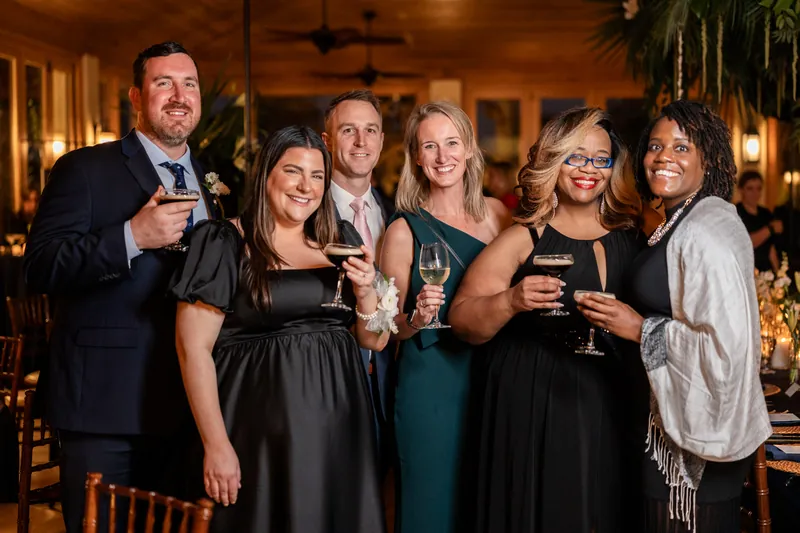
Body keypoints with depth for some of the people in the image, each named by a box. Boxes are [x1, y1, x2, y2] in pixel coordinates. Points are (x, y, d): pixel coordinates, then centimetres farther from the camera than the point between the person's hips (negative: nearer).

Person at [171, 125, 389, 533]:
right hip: (262, 432, -5)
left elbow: (375, 340, 14)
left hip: (339, 429, 5)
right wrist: (216, 445, -14)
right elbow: (193, 347, -9)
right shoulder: (226, 244, -4)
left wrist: (365, 290, -6)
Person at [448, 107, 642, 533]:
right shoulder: (524, 239, -1)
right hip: (531, 413, -2)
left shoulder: (631, 239, 6)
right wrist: (510, 301, -23)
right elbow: (463, 321, -7)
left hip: (609, 413, 3)